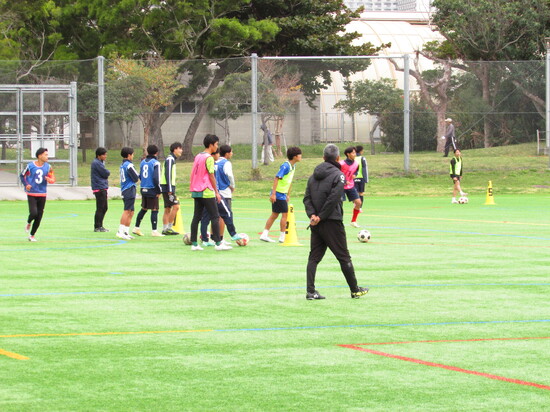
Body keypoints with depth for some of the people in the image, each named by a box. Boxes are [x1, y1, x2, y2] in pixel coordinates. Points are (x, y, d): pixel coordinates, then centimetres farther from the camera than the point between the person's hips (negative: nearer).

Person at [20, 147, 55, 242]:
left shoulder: (48, 166, 3)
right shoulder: (30, 166, -6)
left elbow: (53, 179, 7)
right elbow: (22, 176, 6)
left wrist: (49, 179, -16)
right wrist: (26, 185, -9)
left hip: (42, 195, 4)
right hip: (31, 194, -4)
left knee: (39, 217, 3)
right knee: (34, 213, -20)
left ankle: (32, 235, 19)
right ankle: (28, 223, 16)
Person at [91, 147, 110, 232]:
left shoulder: (100, 163, 19)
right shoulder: (96, 163, -14)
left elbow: (106, 174, 20)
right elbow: (106, 174, -15)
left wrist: (106, 174, 0)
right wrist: (108, 173, 4)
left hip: (103, 188, 10)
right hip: (99, 189, -10)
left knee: (104, 208, 15)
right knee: (100, 208, -7)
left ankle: (99, 226, 22)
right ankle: (97, 227, -2)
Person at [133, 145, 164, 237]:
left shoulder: (143, 162, 10)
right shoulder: (155, 163, -11)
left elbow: (140, 176, 15)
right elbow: (156, 178, -16)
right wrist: (159, 191, -11)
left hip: (143, 189, 7)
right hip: (152, 189, -7)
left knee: (144, 209, 18)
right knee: (154, 210, -2)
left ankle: (136, 228, 20)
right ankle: (154, 231, -2)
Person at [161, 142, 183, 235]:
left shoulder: (172, 159, 19)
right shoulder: (170, 159, -11)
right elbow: (168, 174, -19)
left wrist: (172, 189, 20)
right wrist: (170, 190, -21)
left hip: (169, 187, 10)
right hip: (167, 187, -10)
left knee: (167, 209, 9)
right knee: (176, 206, -12)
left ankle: (165, 229, 10)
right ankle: (169, 228, -11)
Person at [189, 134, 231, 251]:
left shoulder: (198, 156, 13)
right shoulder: (209, 158, -11)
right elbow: (211, 176, -13)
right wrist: (217, 192, -8)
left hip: (196, 192, 8)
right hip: (207, 192, -8)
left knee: (196, 217, 8)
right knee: (215, 217, -4)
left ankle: (194, 243, 6)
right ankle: (218, 243, -7)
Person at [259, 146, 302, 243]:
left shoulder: (293, 166, 11)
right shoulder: (285, 166, -18)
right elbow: (276, 178, -22)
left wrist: (288, 195, 22)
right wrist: (273, 193, -25)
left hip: (283, 194, 9)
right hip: (279, 194, -9)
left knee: (274, 215, 12)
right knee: (285, 214, -4)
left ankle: (264, 235, 16)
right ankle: (282, 237, 4)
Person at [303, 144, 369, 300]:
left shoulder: (314, 175, 10)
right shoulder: (338, 175, -9)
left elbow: (307, 198, 3)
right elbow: (333, 199, -18)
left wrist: (312, 215, -7)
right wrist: (321, 217, -13)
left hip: (316, 224, 6)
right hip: (332, 222, -5)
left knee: (314, 257, 7)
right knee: (344, 257, 4)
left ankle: (311, 291, -1)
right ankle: (355, 290, 12)